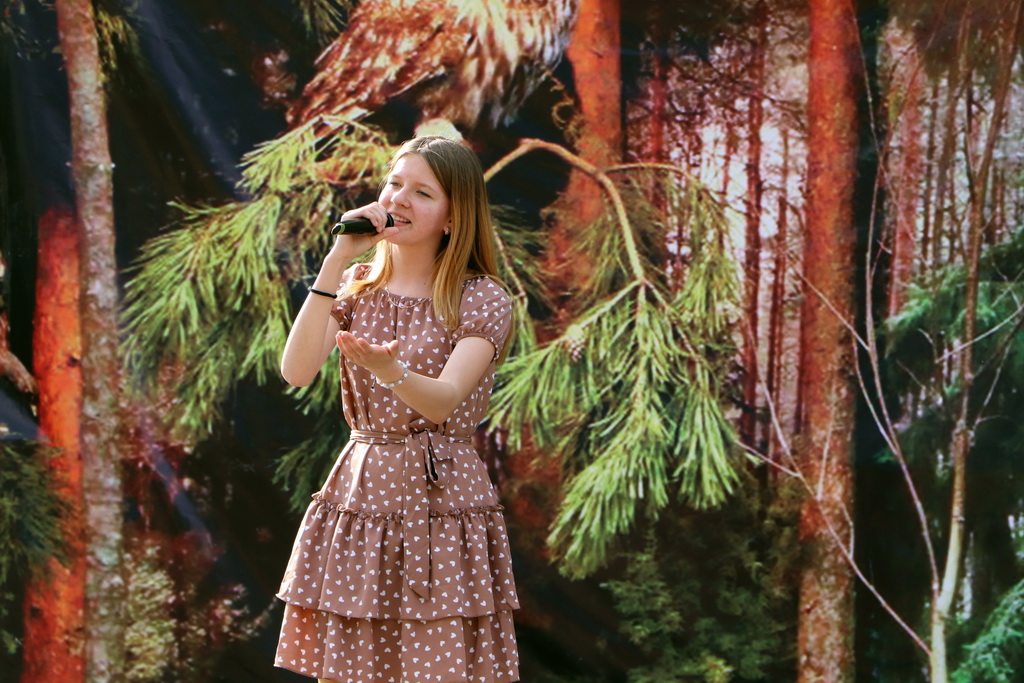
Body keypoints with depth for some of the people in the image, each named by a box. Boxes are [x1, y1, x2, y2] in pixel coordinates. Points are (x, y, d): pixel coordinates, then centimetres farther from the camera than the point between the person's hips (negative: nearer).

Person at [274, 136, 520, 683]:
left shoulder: (482, 299, -4)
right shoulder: (356, 287, 8)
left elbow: (443, 401, -19)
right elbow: (296, 371, -9)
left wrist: (389, 370, -41)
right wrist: (337, 260, -11)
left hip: (442, 494, -4)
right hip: (358, 491, 4)